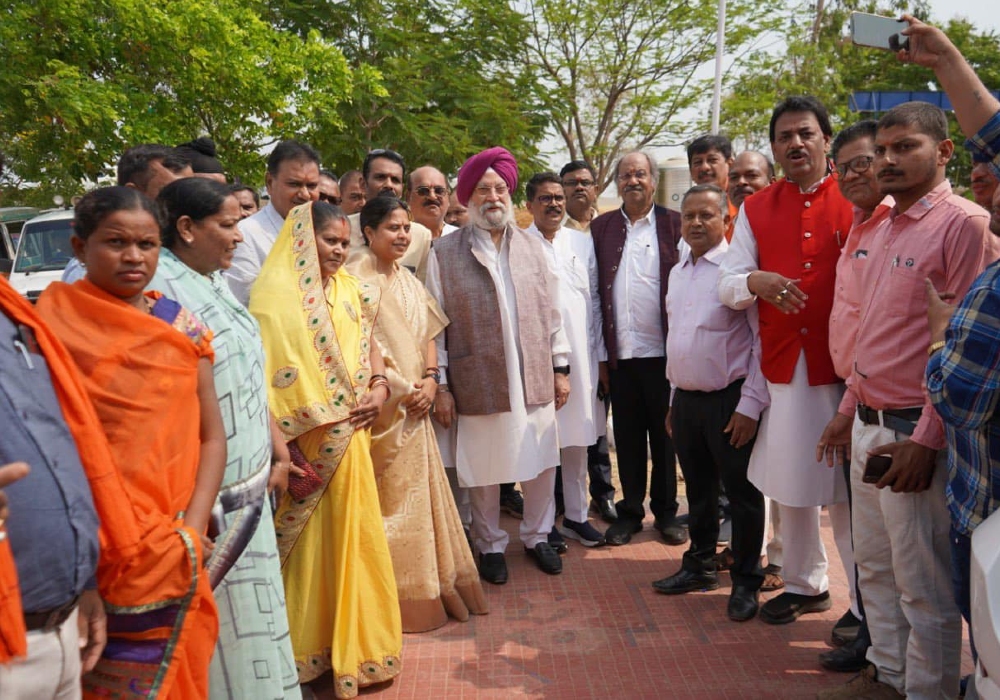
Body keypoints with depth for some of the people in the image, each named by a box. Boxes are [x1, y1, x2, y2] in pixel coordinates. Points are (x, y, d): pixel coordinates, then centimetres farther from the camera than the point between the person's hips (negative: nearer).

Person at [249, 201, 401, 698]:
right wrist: (274, 444, -18)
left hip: (350, 436, 6)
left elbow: (368, 345, 17)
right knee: (308, 542, 5)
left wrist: (379, 387, -3)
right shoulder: (276, 291, -9)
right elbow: (265, 371, -14)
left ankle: (354, 639, 31)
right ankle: (309, 646, 22)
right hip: (305, 441, -6)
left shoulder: (351, 290, 11)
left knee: (353, 536, 13)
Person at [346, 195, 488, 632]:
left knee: (419, 495, 12)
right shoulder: (356, 279, -8)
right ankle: (395, 596, 14)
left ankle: (428, 588, 25)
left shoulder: (408, 280, 14)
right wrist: (400, 389, -15)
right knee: (388, 502, 1)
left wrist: (429, 380, -3)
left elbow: (427, 334, 13)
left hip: (415, 406, 7)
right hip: (381, 405, -7)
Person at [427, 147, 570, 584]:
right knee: (484, 472, 9)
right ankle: (490, 546, 29)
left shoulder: (531, 246, 8)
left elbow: (551, 312, 10)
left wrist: (561, 367, 7)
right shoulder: (444, 253, -3)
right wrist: (440, 386, -6)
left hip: (535, 379, 3)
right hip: (479, 383, -3)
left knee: (542, 464, 12)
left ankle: (537, 536, 33)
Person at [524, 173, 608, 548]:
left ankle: (576, 516, 24)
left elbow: (595, 301, 10)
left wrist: (601, 355, 7)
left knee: (577, 441, 11)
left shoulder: (582, 242, 10)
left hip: (580, 355, 4)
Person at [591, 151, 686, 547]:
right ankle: (630, 512, 23)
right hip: (620, 352, 2)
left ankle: (666, 512, 22)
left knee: (664, 435, 8)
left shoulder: (674, 225, 2)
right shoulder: (601, 227, 8)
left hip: (663, 351, -2)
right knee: (627, 437, 10)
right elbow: (595, 291, 6)